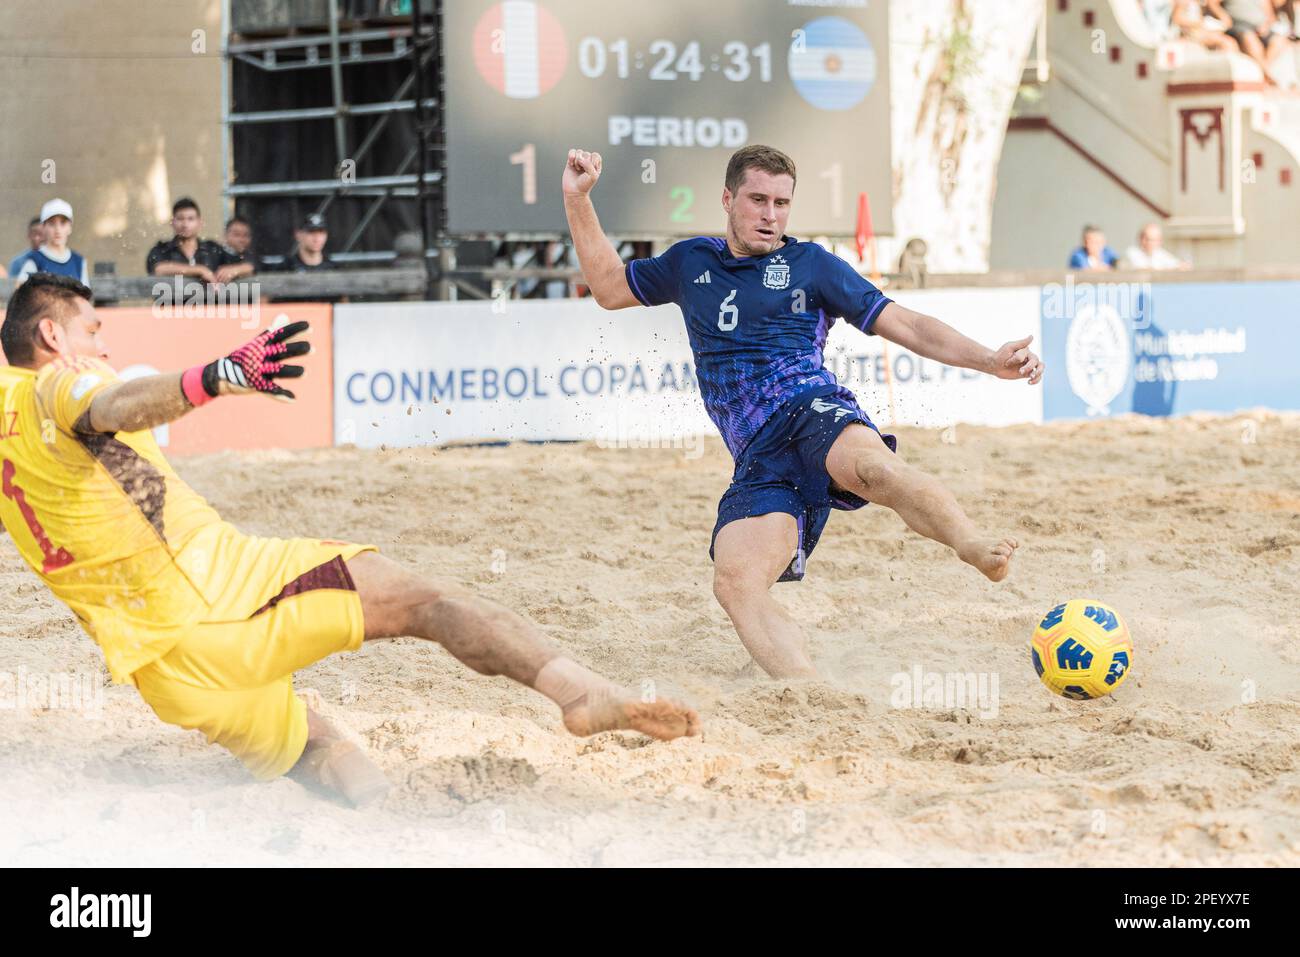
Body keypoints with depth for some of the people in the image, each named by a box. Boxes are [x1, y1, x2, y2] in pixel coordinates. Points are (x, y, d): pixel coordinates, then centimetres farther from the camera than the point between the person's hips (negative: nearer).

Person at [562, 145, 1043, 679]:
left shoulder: (811, 266, 16)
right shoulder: (691, 263, 26)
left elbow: (908, 327, 12)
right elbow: (610, 287, 39)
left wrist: (991, 361, 0)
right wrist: (578, 199, 31)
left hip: (813, 412, -2)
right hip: (760, 459, 2)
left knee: (869, 462, -40)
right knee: (735, 584, -26)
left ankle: (975, 547, -57)